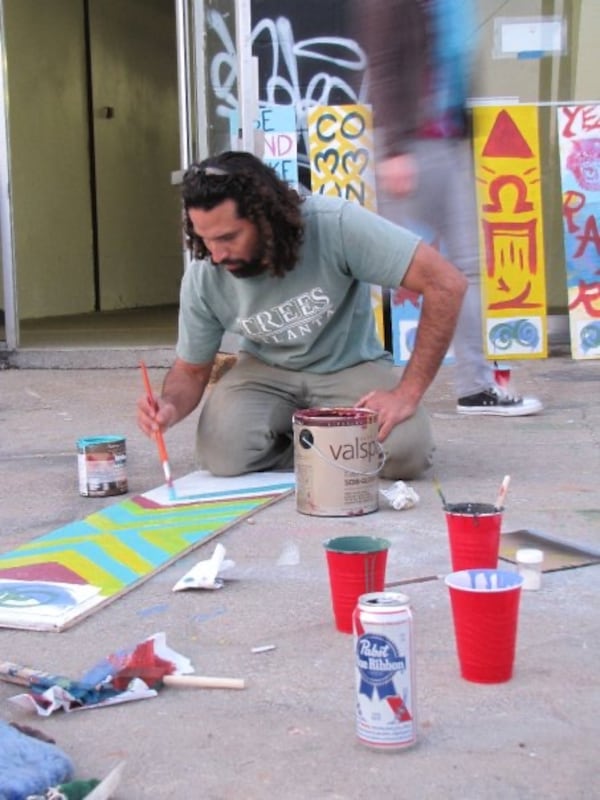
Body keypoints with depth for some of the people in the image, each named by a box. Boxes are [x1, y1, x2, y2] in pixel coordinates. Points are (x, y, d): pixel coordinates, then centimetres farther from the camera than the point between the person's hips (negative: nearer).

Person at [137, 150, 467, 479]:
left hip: (351, 367, -2)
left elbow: (446, 283, -27)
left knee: (405, 451, -30)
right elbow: (191, 370, -1)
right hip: (266, 371, 2)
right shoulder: (202, 278, -16)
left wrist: (407, 395, -29)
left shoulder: (334, 225, -28)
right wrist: (170, 406, -26)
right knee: (222, 454, -28)